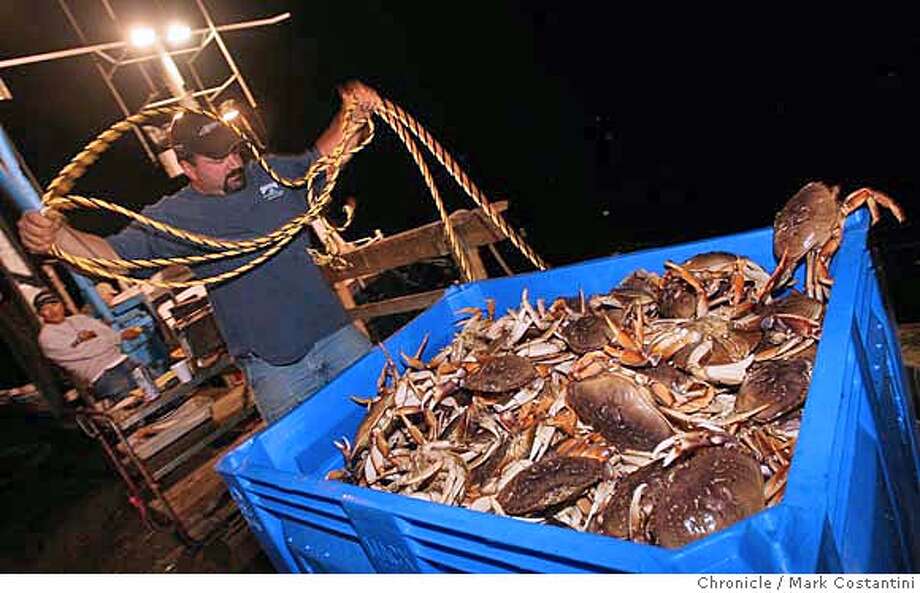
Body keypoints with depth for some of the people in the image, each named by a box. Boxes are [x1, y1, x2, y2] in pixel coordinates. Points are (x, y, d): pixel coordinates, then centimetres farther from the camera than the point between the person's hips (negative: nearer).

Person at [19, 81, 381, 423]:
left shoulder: (271, 173, 8)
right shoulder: (172, 217, -3)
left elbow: (324, 156, 18)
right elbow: (115, 254, -9)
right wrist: (55, 237, -28)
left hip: (334, 332, 4)